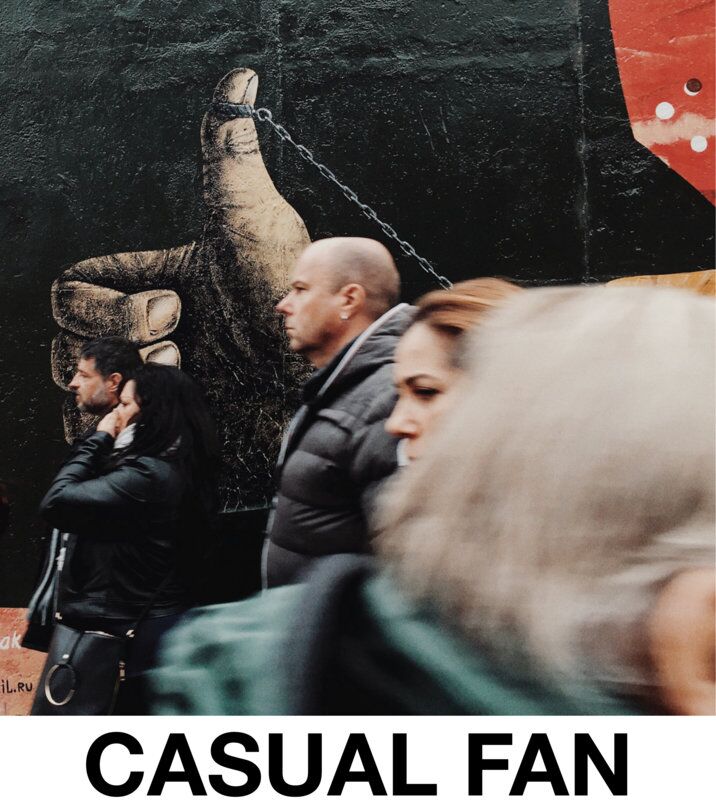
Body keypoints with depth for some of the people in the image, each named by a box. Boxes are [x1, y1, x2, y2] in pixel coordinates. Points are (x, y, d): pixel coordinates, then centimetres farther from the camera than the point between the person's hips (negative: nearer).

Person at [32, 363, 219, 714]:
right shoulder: (176, 468, 8)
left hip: (130, 632, -9)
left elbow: (56, 503, -21)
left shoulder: (147, 475, -21)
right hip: (156, 623, 9)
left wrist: (98, 439, -12)